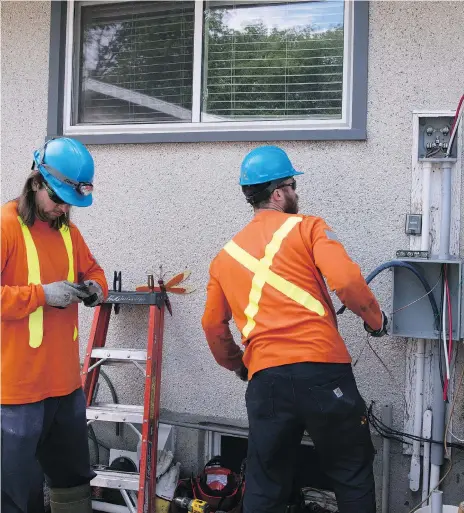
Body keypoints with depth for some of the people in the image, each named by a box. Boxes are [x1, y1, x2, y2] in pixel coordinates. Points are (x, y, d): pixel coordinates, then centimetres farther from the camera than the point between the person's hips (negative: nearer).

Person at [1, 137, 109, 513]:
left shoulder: (68, 230, 11)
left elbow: (92, 270, 22)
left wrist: (95, 288, 0)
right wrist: (43, 294, -22)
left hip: (66, 381, 8)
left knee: (74, 478, 21)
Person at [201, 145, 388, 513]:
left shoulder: (226, 254, 16)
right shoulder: (307, 228, 2)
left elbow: (213, 327, 17)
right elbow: (347, 281, -12)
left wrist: (238, 365, 33)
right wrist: (375, 319, 6)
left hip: (266, 379, 4)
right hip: (323, 371, -4)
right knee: (352, 475, 14)